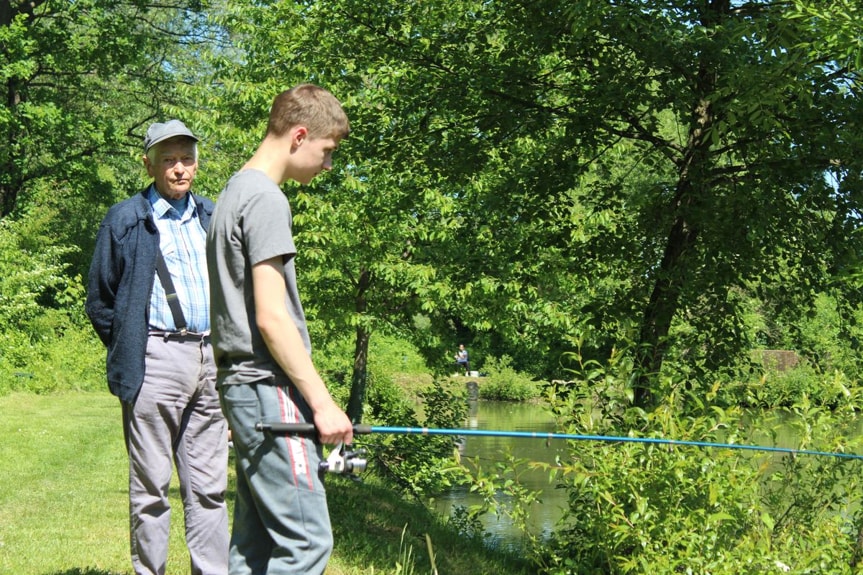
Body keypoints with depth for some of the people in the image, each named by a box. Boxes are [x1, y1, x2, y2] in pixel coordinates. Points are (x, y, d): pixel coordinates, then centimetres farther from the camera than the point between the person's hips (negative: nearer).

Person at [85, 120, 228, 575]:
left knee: (209, 487, 8)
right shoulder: (126, 220, 2)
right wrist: (127, 354, 2)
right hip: (156, 362, -4)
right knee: (150, 488, 1)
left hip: (211, 360, 4)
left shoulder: (211, 217, 15)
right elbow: (100, 301, 5)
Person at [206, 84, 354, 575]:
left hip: (243, 387, 10)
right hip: (270, 387, -10)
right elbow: (271, 317, -18)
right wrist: (322, 402, -16)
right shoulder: (266, 199, -12)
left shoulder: (233, 192, 18)